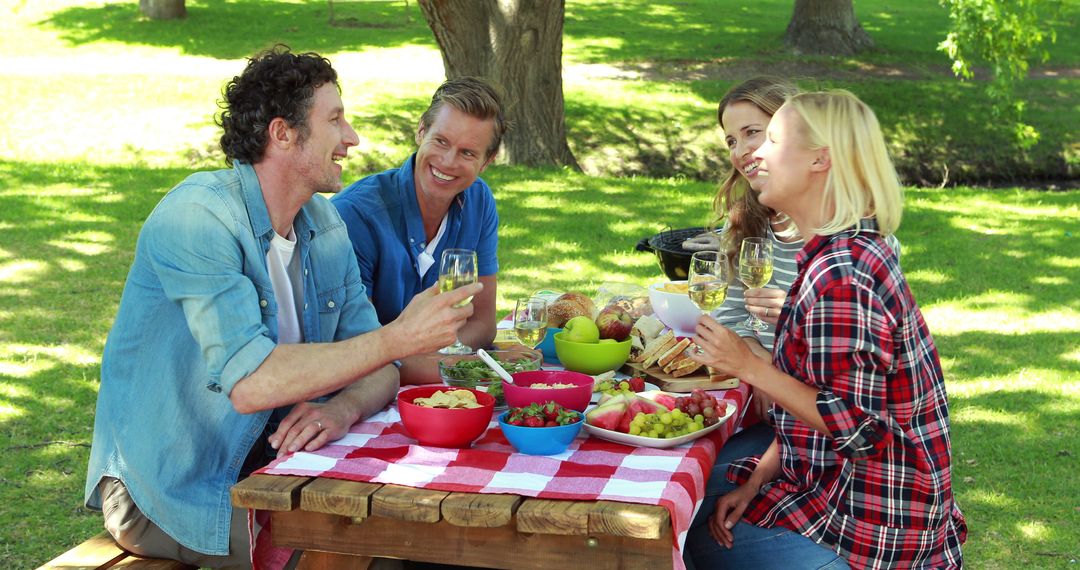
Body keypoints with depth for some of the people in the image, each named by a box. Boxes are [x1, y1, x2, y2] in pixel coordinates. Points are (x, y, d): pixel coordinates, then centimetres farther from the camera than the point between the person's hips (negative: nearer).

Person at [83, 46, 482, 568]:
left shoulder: (325, 224, 5)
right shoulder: (197, 217, -21)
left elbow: (377, 370, 2)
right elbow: (249, 382, -32)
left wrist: (343, 407, -22)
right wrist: (399, 337, -30)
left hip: (266, 467, 7)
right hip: (167, 494, -7)